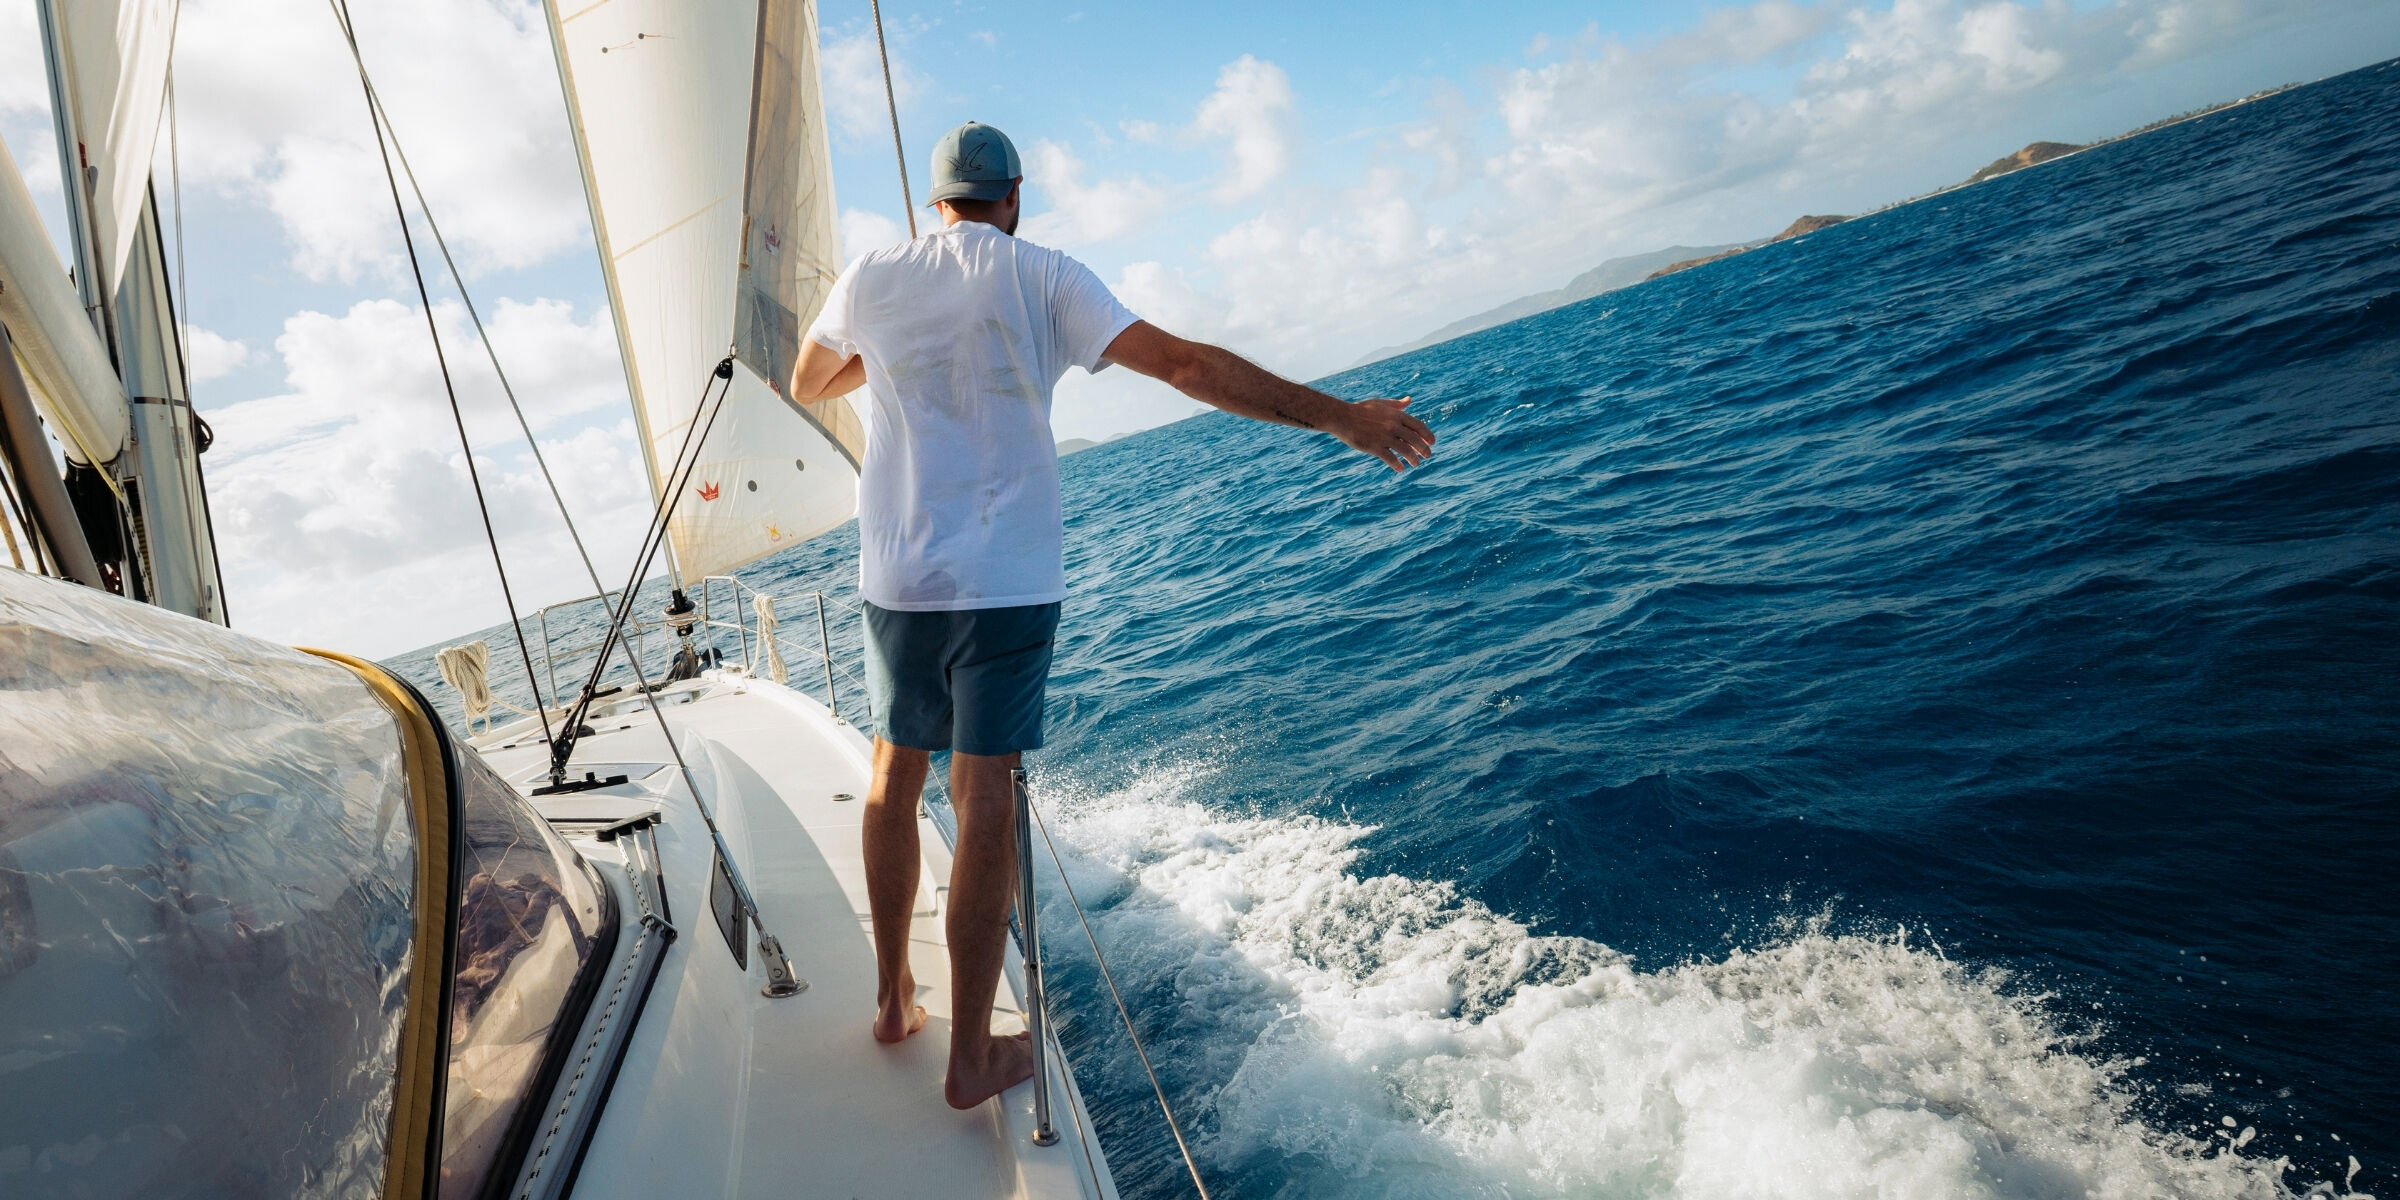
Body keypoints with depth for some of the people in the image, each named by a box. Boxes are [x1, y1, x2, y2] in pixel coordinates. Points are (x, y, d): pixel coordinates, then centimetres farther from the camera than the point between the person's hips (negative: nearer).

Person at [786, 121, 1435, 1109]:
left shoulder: (871, 279, 6)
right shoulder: (1042, 278, -3)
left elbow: (807, 384, 24)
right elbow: (1187, 365, -10)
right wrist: (1338, 416, -8)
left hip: (895, 575, 4)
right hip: (1005, 581, -3)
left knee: (894, 775, 18)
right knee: (985, 800, -1)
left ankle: (892, 998, 29)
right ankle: (973, 1056, 6)